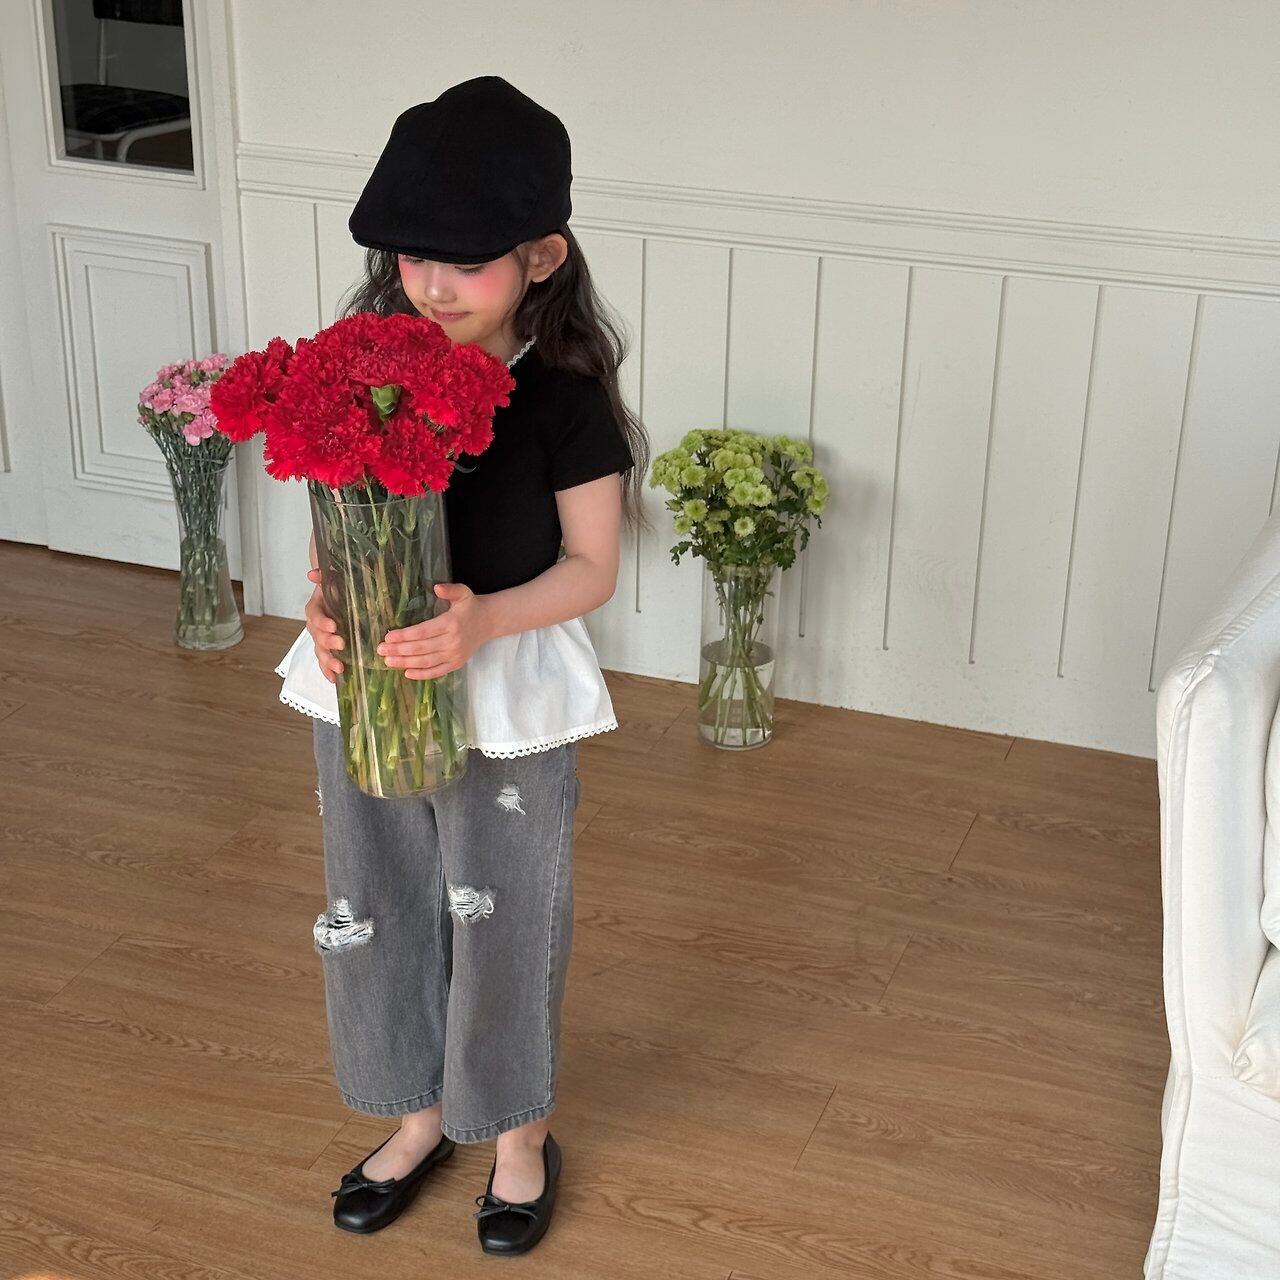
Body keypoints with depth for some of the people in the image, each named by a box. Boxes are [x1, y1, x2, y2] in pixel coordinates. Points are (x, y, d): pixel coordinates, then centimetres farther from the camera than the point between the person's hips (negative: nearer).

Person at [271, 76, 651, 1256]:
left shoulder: (566, 400, -16)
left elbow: (592, 567, -11)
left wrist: (482, 622, -28)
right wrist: (325, 606, -19)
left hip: (507, 694, -4)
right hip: (365, 688, 4)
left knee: (505, 923, 12)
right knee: (379, 911, 17)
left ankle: (520, 1132, 37)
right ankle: (421, 1110, 42)